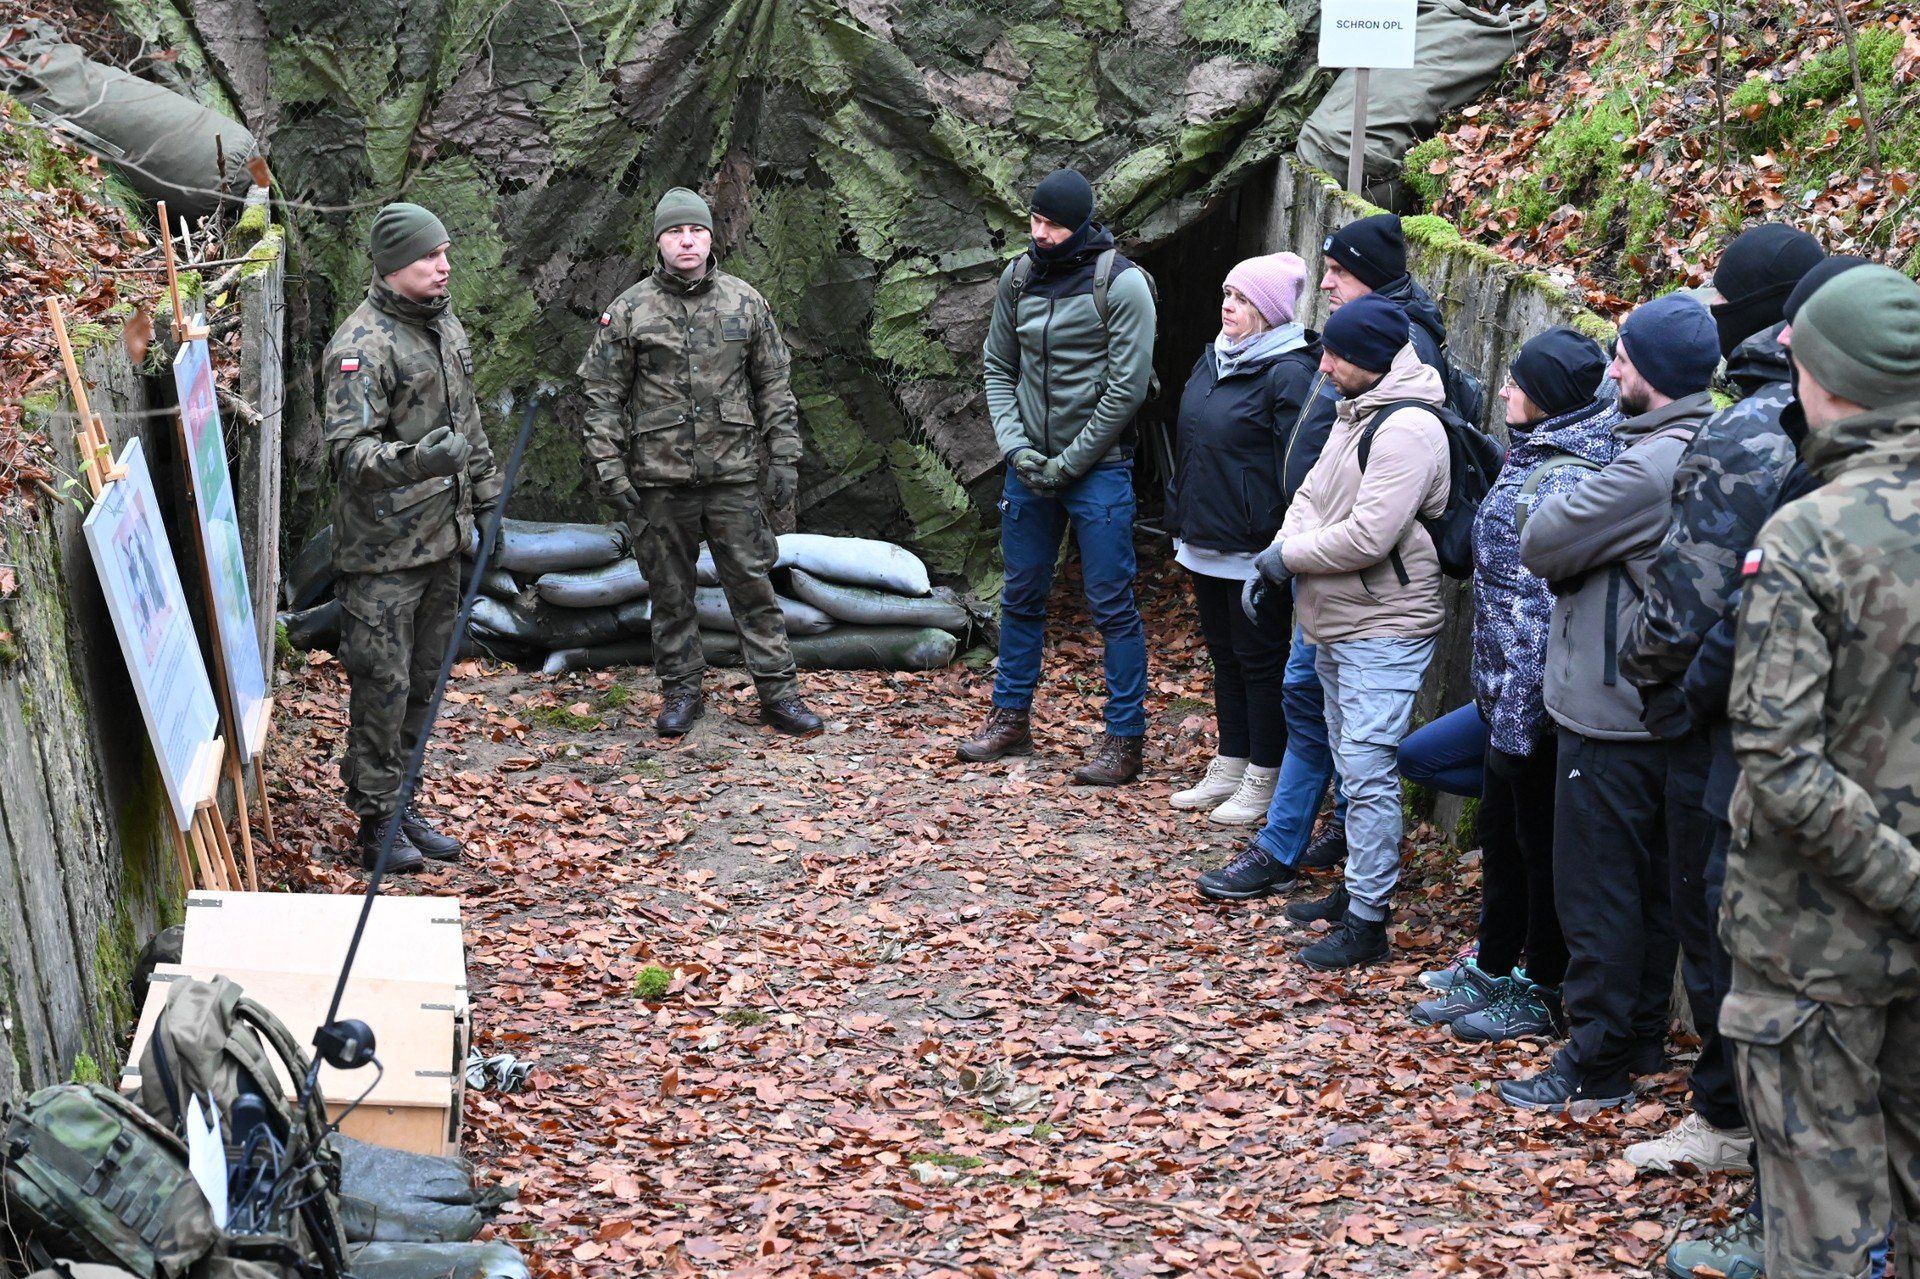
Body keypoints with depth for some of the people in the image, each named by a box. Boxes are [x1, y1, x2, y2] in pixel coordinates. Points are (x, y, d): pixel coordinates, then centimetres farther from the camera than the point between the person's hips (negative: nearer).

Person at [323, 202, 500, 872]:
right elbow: (348, 451, -25)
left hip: (441, 537, 8)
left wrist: (485, 496, 23)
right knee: (382, 684, -3)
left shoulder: (446, 326, 11)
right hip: (383, 548, -8)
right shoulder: (362, 344, -16)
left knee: (424, 680, 14)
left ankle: (403, 803, 26)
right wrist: (416, 458, -41)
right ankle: (377, 823, 7)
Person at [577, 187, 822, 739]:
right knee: (670, 589, 8)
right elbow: (603, 397, 2)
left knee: (752, 581, 2)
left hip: (734, 473, 0)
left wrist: (784, 459, 4)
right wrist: (609, 471, -5)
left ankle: (778, 691, 8)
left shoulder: (745, 303, 6)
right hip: (660, 478, 0)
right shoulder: (629, 311, 1)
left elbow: (774, 387, 10)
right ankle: (681, 690, 21)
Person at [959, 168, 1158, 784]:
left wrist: (1068, 464, -12)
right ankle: (1011, 718, 26)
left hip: (1098, 468, -5)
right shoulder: (1019, 277, 5)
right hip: (1029, 465, 6)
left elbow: (1127, 388, -13)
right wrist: (1016, 447, -4)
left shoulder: (1121, 283, -11)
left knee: (1111, 605, -2)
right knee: (1021, 596, 14)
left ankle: (1125, 739, 5)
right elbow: (998, 369, 11)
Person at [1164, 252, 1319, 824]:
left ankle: (1265, 783, 12)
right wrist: (1181, 525, 20)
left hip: (1255, 554, -9)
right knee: (1224, 655, 17)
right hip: (1205, 543, 9)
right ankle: (1229, 770, 28)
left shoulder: (1288, 375, -16)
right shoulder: (1213, 360, 11)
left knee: (1260, 661, 2)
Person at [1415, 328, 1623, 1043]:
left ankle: (1544, 995, 19)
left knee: (1541, 844, 5)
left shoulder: (1561, 483, -22)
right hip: (1506, 690, 9)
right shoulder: (1531, 461, 8)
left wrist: (1516, 721, -22)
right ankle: (1495, 970, 34)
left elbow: (1547, 612, -24)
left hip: (1538, 702, -9)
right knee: (1500, 833, 20)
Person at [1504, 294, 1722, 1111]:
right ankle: (1640, 1040, 29)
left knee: (1596, 891, -1)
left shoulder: (1652, 467, -24)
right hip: (1656, 707, 10)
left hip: (1609, 715, -10)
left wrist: (1565, 501, -1)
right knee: (1649, 884, 18)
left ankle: (1596, 1066, 7)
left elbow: (1542, 544, -17)